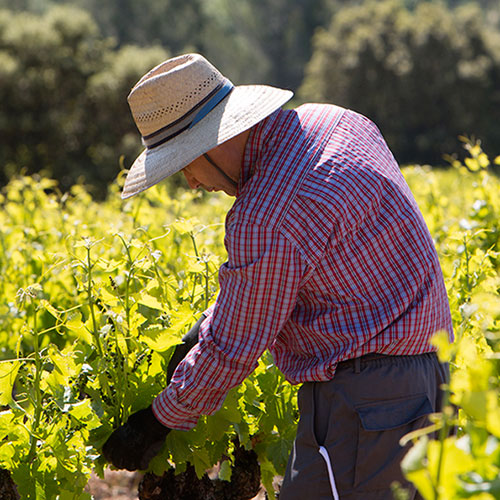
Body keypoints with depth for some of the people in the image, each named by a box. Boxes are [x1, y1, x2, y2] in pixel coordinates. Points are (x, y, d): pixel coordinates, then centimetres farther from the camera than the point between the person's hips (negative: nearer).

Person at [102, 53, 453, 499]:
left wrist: (156, 423, 2)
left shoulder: (266, 219, -22)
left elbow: (231, 349, -12)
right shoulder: (328, 121, 8)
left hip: (361, 392, -10)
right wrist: (208, 326, 19)